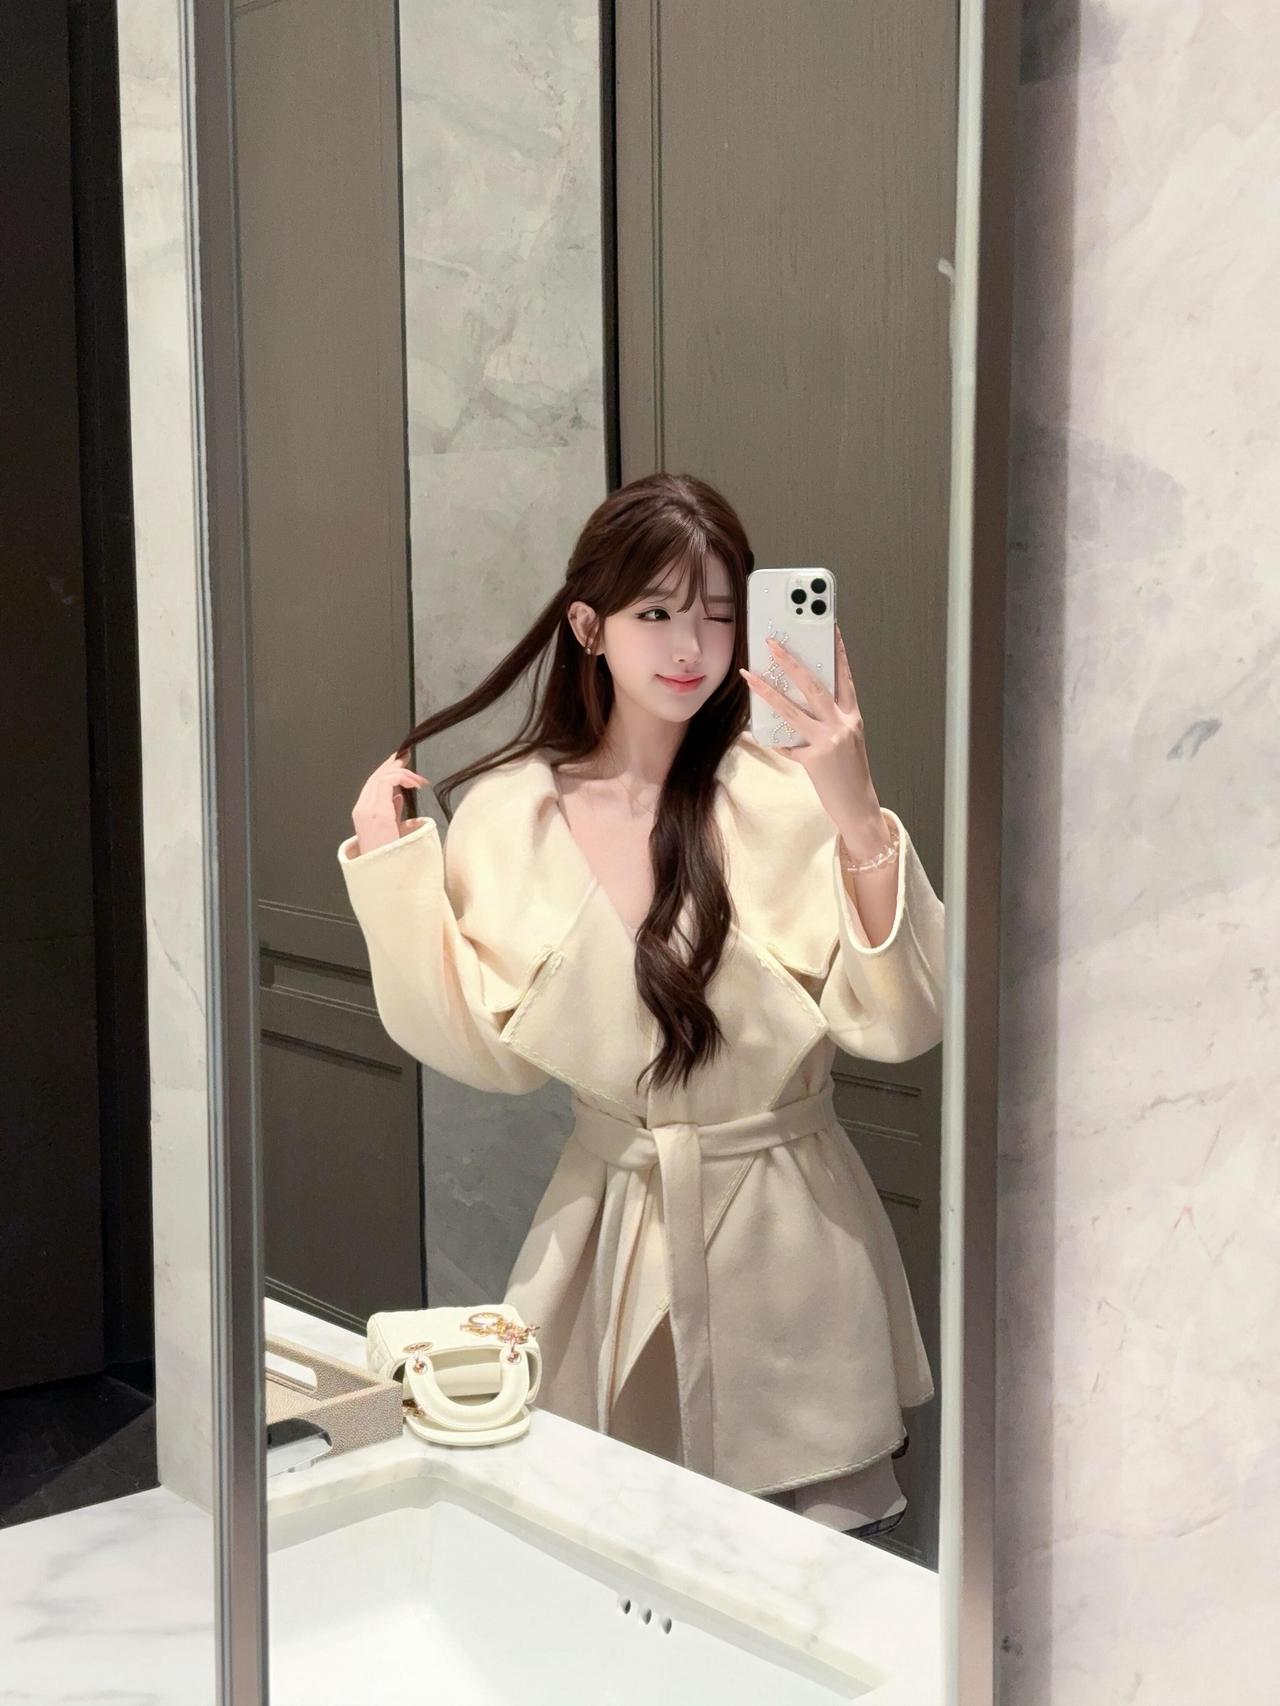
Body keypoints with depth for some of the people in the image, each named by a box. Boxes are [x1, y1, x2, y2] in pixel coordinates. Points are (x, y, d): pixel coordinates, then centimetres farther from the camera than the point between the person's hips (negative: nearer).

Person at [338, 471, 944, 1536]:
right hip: (609, 1237, 3)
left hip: (786, 1243, -2)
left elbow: (899, 1025, -16)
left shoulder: (788, 796, -11)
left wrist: (858, 818, -27)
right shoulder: (510, 816, -1)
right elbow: (492, 1050, 1)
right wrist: (391, 869, -2)